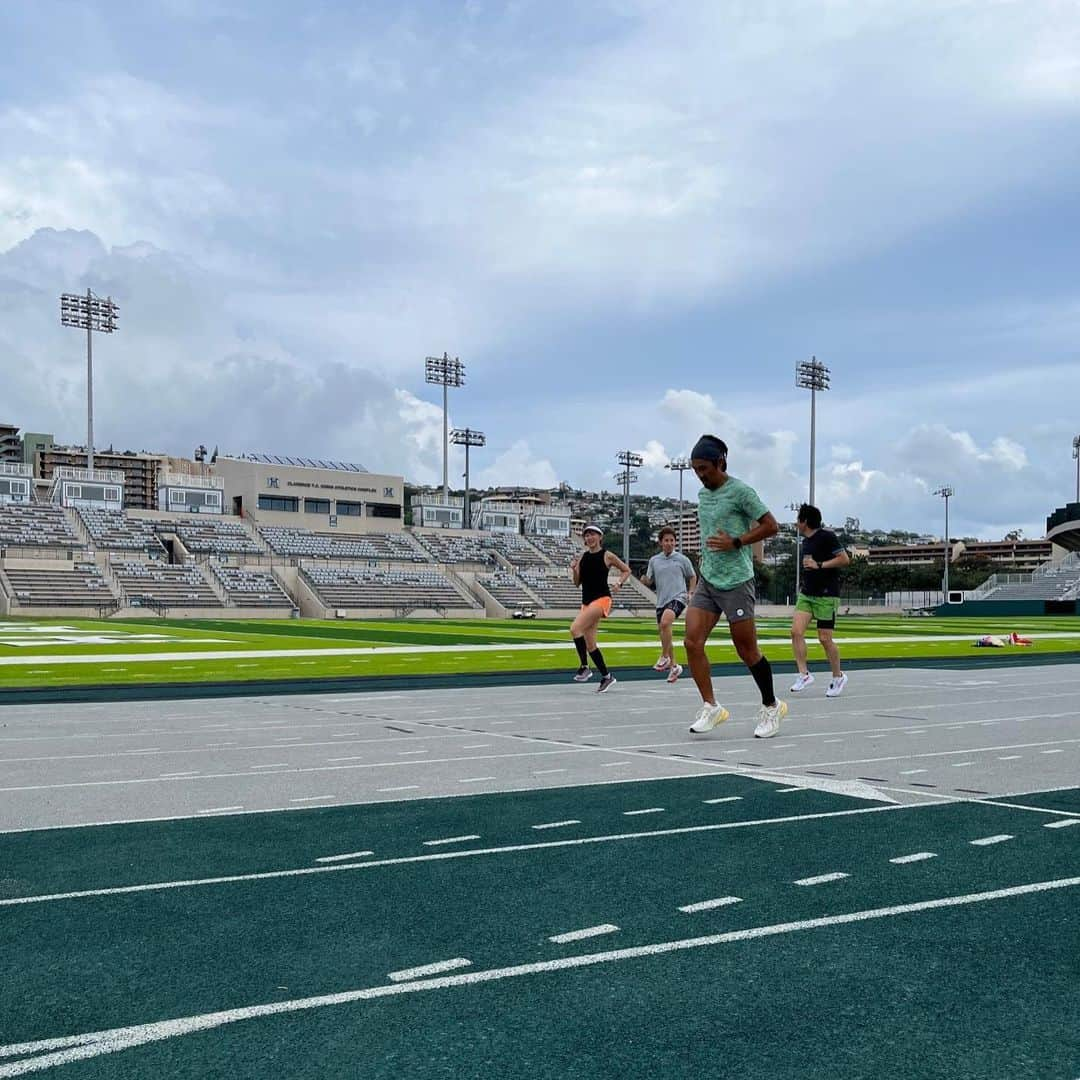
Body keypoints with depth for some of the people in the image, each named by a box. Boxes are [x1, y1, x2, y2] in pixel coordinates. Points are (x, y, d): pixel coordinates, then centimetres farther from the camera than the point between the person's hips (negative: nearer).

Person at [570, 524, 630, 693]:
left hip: (601, 599, -7)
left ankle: (584, 667, -16)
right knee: (590, 644, 5)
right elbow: (577, 583, 13)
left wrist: (620, 583, -9)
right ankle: (606, 676, 17)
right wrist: (574, 570, -5)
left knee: (575, 628, -25)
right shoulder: (582, 556, 10)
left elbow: (626, 570, 8)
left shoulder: (607, 556, -3)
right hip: (586, 601, 7)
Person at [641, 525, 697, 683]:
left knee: (665, 622, -30)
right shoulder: (654, 560, 8)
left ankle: (664, 658, -16)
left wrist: (690, 592, 1)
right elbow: (650, 581, 14)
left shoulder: (682, 559, 2)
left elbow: (693, 577, 14)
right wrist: (644, 580, -9)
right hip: (661, 600, 5)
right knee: (664, 634, 7)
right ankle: (673, 666, 23)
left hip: (678, 597, -4)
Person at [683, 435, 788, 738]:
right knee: (692, 642, -8)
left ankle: (771, 707, 21)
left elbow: (771, 526, -10)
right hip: (707, 580, 7)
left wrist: (735, 542, -17)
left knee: (747, 650, 2)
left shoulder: (740, 491, -9)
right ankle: (711, 707, 1)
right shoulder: (703, 494, 14)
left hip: (735, 581, -7)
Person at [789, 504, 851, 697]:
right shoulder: (805, 543, 15)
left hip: (826, 595, -7)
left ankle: (838, 677, 16)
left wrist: (819, 565, -19)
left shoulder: (826, 536, -10)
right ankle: (804, 674, -5)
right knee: (796, 631, -10)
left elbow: (845, 559, -14)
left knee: (825, 639, -3)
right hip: (806, 594, 7)